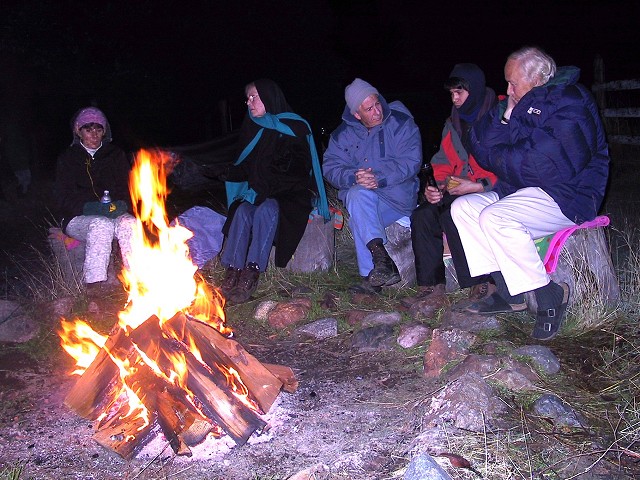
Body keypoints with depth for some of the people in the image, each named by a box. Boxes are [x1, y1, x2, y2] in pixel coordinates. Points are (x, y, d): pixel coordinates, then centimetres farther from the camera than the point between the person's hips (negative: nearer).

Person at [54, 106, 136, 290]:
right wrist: (91, 208, -19)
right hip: (78, 218, -2)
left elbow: (127, 189, 11)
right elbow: (65, 198, 0)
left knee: (128, 224, -34)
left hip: (115, 213, 2)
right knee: (101, 225, -37)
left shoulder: (116, 155, 16)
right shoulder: (67, 158, 9)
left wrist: (120, 205, -13)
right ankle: (94, 286, -42)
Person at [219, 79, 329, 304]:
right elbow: (242, 168, 19)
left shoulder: (294, 127, -3)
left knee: (266, 210, -35)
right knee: (242, 211, -28)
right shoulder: (251, 127, 14)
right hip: (259, 193, 5)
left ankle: (252, 271, -39)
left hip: (289, 194, -4)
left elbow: (298, 169, -9)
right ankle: (233, 269, -35)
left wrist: (264, 191, -16)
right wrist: (253, 189, -2)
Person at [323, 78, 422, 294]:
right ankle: (381, 258, -41)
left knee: (358, 217, -31)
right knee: (358, 194, -34)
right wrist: (353, 178, -24)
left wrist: (380, 179, -27)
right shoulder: (343, 134, 9)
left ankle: (371, 276, -32)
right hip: (358, 196, 3)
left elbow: (411, 161, -12)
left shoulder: (401, 123, 0)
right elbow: (331, 167, -1)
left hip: (398, 195, -3)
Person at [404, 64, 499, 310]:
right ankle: (432, 288, -12)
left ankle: (482, 286, -20)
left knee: (451, 214, -30)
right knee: (422, 215, -13)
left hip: (492, 191, -7)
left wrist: (477, 186, -22)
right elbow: (442, 164, 18)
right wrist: (433, 187, -2)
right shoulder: (454, 123, 16)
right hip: (458, 190, 8)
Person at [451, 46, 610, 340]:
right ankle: (508, 293, -5)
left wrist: (499, 157, -13)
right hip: (523, 192, 10)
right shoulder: (522, 106, 15)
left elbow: (556, 164, -24)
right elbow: (482, 149, 8)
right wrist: (504, 118, -9)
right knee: (462, 208, -2)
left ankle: (550, 296, -16)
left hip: (565, 199, -10)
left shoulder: (570, 104, -11)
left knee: (495, 217, -31)